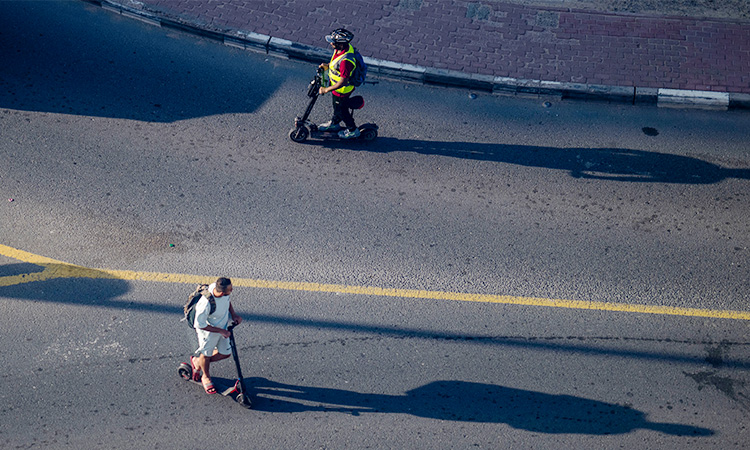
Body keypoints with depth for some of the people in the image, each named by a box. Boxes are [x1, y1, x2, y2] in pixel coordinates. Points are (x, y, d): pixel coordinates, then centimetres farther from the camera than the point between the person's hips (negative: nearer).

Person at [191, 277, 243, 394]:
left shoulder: (218, 287, -23)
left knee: (225, 353, 20)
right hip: (208, 331, -7)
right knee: (206, 354, 20)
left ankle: (197, 361, 46)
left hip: (223, 327, 7)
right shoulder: (206, 304, -43)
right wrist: (221, 331, -23)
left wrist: (233, 314, -7)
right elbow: (200, 324, -28)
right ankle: (206, 377, 52)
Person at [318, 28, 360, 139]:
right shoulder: (345, 47, -13)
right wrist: (328, 65, 2)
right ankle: (334, 123, 56)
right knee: (336, 105, 30)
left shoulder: (346, 61, -42)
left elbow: (343, 82, -36)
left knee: (341, 110, 16)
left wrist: (327, 89, -28)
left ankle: (352, 130, 39)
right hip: (336, 85, 8)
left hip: (342, 90, -8)